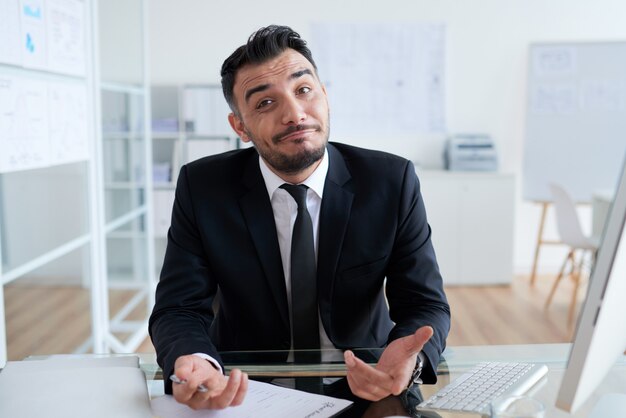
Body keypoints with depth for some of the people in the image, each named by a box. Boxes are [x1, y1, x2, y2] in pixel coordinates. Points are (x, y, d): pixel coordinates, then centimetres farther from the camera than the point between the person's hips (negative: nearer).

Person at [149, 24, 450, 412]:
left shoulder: (392, 181, -10)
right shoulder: (202, 187, -8)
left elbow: (427, 306, -9)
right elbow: (179, 310, -10)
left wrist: (407, 361, -32)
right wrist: (195, 365, -33)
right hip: (244, 386, 0)